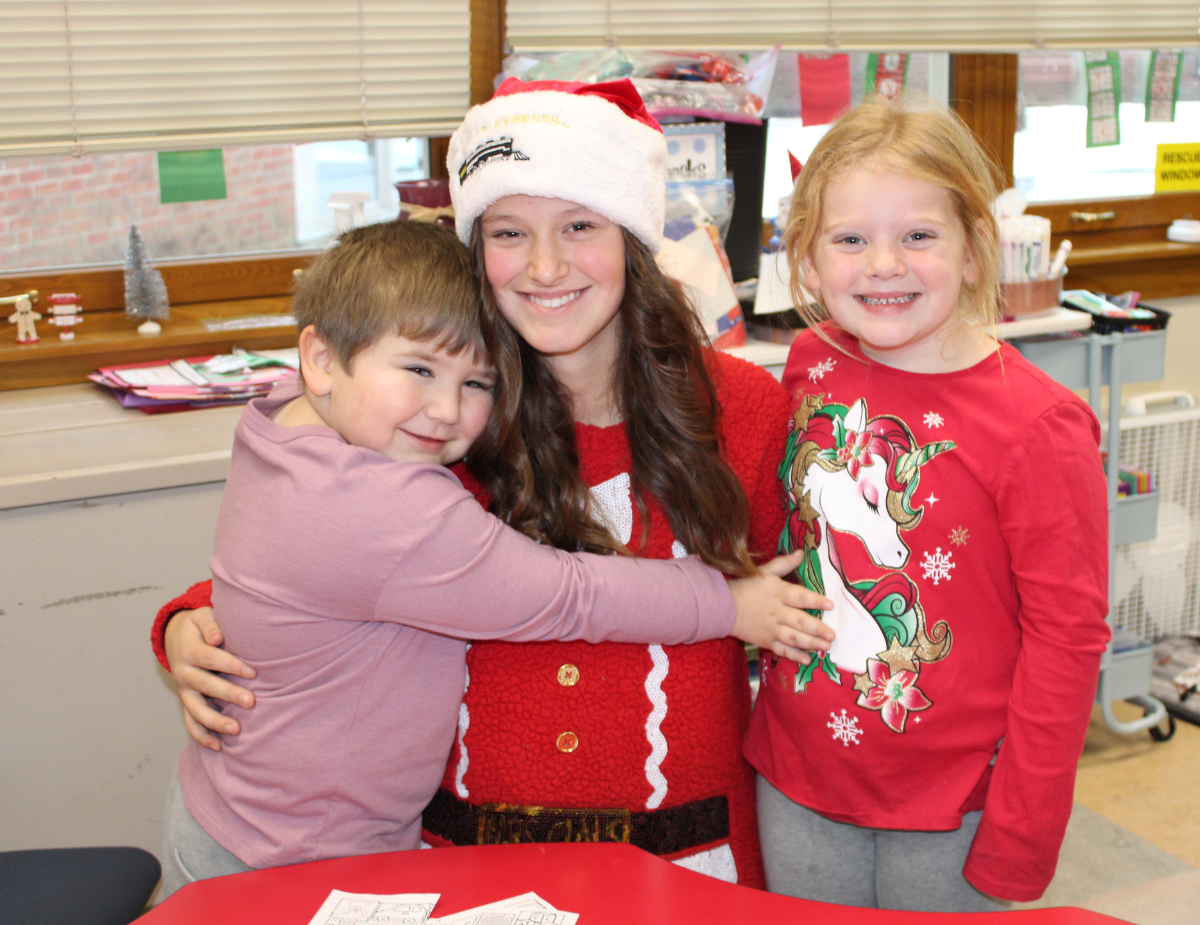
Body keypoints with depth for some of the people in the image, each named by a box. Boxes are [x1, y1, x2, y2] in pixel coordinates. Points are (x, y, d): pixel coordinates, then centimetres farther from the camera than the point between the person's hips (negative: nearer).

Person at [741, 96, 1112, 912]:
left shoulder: (1038, 427, -17)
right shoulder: (810, 366, -4)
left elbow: (1066, 639, -13)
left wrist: (1019, 842, -12)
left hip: (949, 812, -4)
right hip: (796, 785, 4)